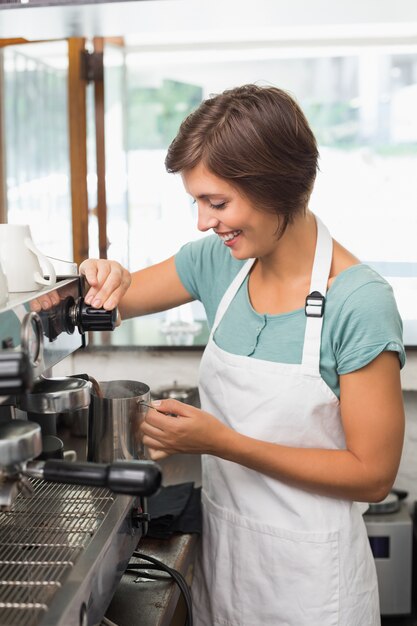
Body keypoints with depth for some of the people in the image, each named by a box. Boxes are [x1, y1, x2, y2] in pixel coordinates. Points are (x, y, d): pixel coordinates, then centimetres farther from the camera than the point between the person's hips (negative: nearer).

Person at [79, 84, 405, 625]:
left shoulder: (360, 303, -21)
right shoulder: (219, 261, -5)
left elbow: (372, 474, -18)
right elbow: (117, 300, 8)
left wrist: (221, 441, -24)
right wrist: (105, 280, -16)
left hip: (305, 573, -4)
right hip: (220, 545, 5)